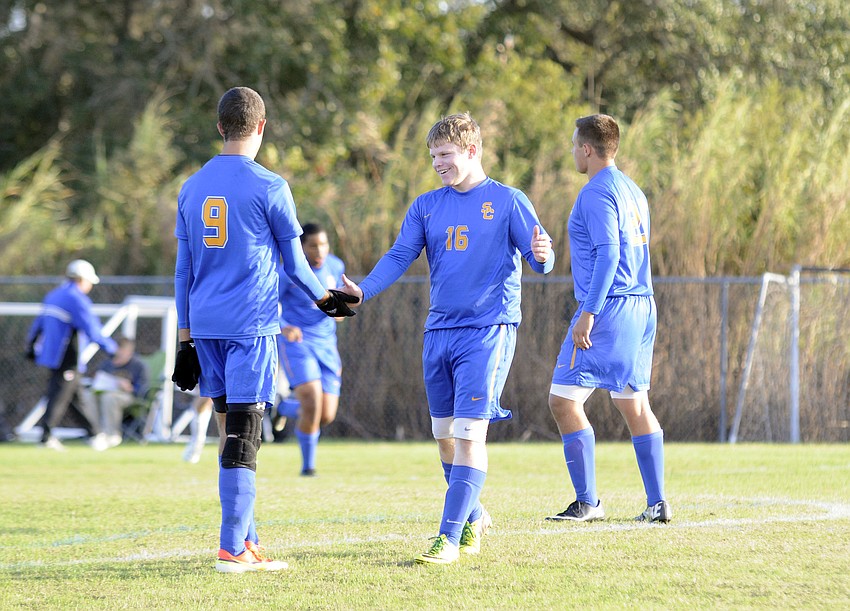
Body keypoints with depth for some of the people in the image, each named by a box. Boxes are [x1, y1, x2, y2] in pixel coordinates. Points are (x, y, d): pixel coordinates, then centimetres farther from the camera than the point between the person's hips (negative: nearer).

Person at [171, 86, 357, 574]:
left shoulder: (192, 188, 11)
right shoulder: (270, 188, -7)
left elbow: (183, 269, 14)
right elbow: (294, 264, 0)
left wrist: (185, 337, 20)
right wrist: (325, 298, 19)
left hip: (204, 327, 6)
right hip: (252, 324, -6)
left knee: (231, 430, 13)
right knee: (243, 435, -7)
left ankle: (246, 538, 17)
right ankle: (233, 548, -11)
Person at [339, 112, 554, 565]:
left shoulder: (507, 201, 0)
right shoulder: (426, 206, 12)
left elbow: (540, 258, -5)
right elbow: (399, 256, 4)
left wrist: (542, 255, -29)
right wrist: (363, 291, -13)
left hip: (488, 331, -6)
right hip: (439, 332, 6)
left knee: (469, 433, -13)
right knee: (444, 435, 10)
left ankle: (449, 538, -16)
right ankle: (473, 518, 30)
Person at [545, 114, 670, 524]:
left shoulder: (597, 192, -11)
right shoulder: (633, 191, 17)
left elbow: (608, 254, -20)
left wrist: (588, 313, -23)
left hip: (608, 307, -9)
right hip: (641, 307, 9)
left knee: (564, 400, -6)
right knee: (634, 405, 11)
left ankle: (588, 502, -9)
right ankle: (657, 503, 7)